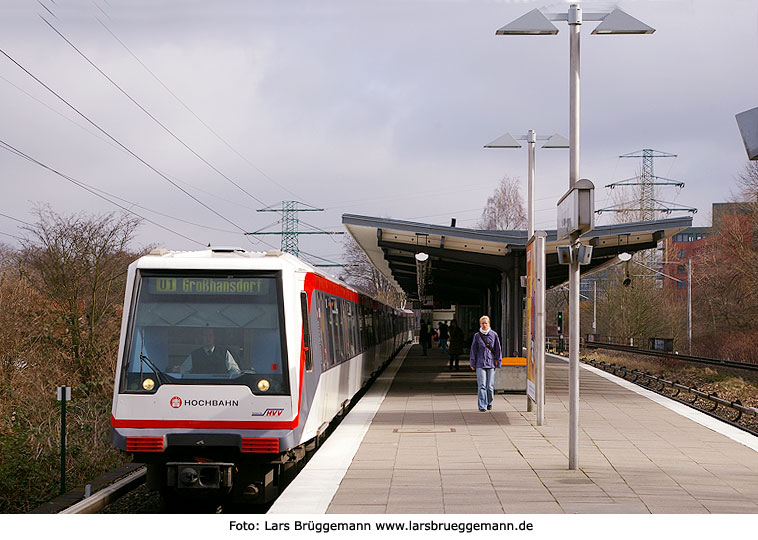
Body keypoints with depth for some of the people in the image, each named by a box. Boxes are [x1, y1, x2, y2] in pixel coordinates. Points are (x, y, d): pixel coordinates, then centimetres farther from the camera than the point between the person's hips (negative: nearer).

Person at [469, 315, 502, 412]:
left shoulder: (494, 335, 4)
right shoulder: (477, 335, 3)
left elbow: (498, 349, 9)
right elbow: (473, 350, 8)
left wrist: (498, 362, 7)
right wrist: (473, 364, 6)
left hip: (491, 363, 1)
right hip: (480, 363, -1)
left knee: (490, 386, 4)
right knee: (482, 385, -7)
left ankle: (489, 403, 22)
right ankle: (482, 406, -7)